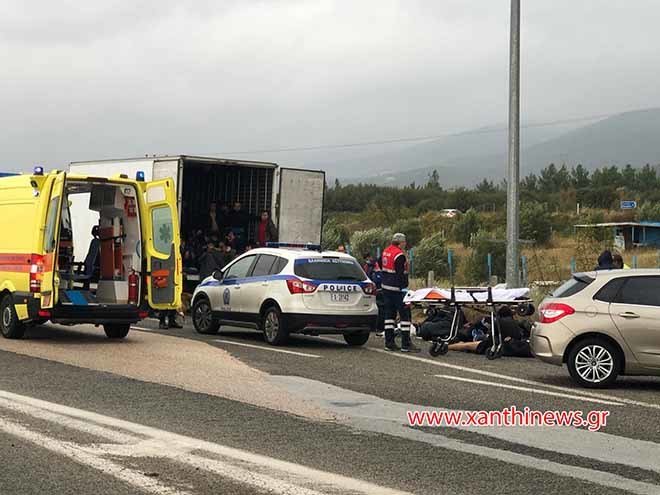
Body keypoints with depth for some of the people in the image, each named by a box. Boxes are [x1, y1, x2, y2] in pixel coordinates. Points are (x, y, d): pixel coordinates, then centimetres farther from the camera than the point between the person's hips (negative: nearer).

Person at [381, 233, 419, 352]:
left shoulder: (386, 251, 11)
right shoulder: (399, 255, -17)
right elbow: (401, 274, -21)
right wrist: (404, 289, -21)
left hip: (386, 287, 9)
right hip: (397, 289, -9)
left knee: (389, 314, 12)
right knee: (405, 315, -4)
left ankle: (389, 342, 13)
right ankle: (406, 344, -6)